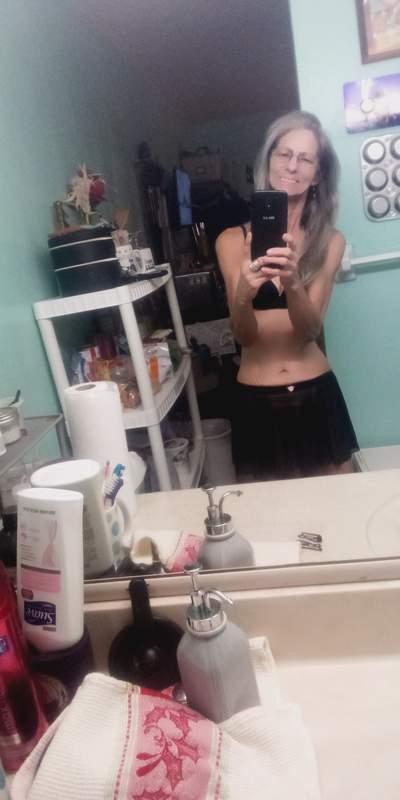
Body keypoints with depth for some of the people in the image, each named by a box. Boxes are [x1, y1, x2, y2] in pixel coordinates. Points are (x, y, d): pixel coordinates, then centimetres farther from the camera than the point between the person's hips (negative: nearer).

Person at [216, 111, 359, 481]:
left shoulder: (330, 241, -1)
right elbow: (244, 335, -11)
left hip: (317, 395, 1)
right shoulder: (233, 240, -4)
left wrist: (293, 281, -32)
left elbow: (311, 329, -12)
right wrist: (244, 293, -32)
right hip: (256, 401, -1)